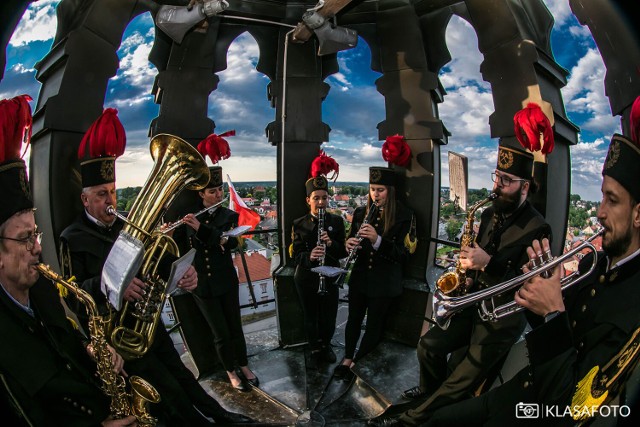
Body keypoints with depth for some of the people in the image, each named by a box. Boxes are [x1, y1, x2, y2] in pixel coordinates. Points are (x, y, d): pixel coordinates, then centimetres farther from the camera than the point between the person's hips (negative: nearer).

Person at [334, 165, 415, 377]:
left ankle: (356, 363, 30)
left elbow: (402, 253, -16)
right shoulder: (360, 212, 2)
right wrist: (349, 244, -17)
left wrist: (377, 239, -32)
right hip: (360, 276, 4)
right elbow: (351, 240, 8)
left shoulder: (403, 216, -11)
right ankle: (347, 358, 36)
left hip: (385, 281, -3)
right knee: (354, 319, 16)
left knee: (374, 325, 10)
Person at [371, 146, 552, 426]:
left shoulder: (537, 230, -19)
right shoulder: (490, 214, 4)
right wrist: (470, 269, -1)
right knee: (429, 345, 1)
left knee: (462, 382, -3)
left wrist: (487, 264, -30)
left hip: (504, 318, -6)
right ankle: (431, 391, 31)